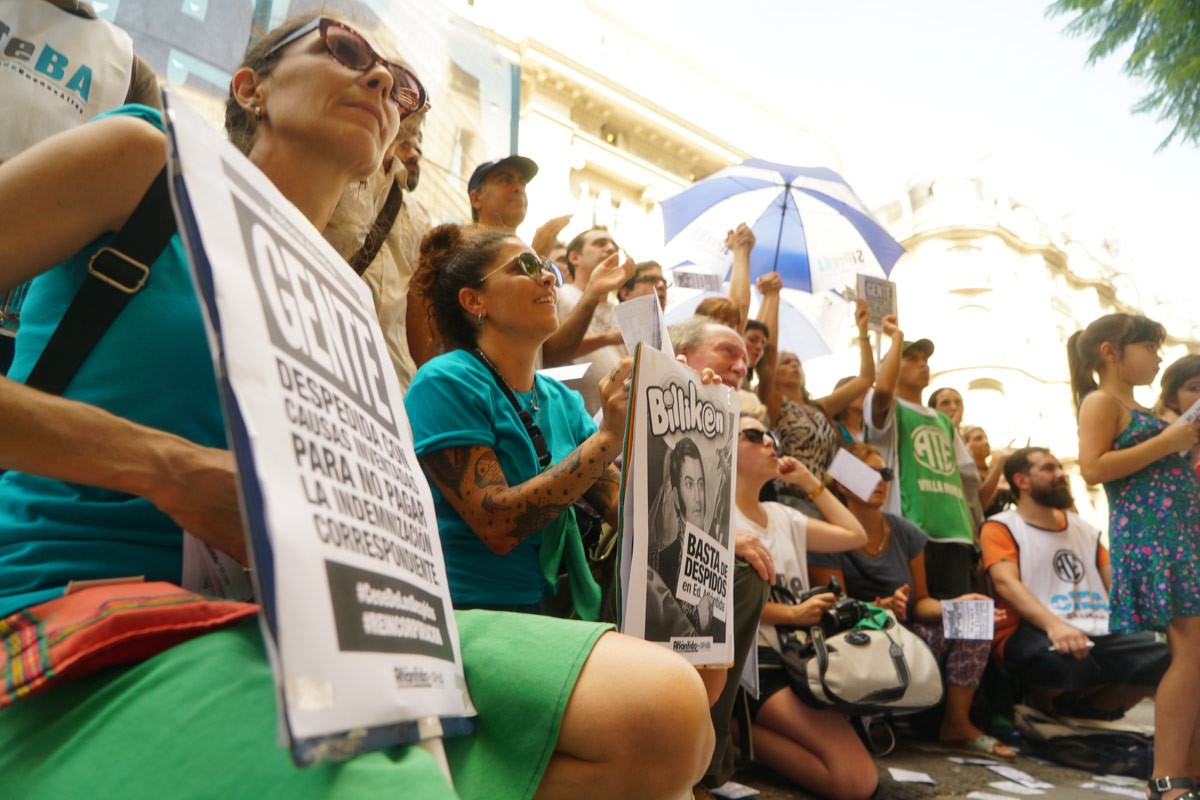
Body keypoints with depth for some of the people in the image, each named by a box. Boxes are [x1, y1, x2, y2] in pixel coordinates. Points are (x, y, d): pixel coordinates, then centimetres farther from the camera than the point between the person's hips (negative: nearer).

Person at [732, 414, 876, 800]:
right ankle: (739, 729, -8)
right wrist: (791, 614, -20)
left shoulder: (783, 516, 19)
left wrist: (809, 481, 18)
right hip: (757, 663, -9)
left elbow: (854, 536, 17)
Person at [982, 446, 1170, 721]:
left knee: (1167, 656, -17)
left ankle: (1088, 709, 7)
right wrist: (1053, 625, -32)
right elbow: (1006, 583, -15)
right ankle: (1043, 704, 0)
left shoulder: (1083, 528, 23)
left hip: (1097, 633, 6)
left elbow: (1117, 583, 18)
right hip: (1032, 634, -6)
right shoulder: (1001, 527, 1)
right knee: (1062, 659, -39)